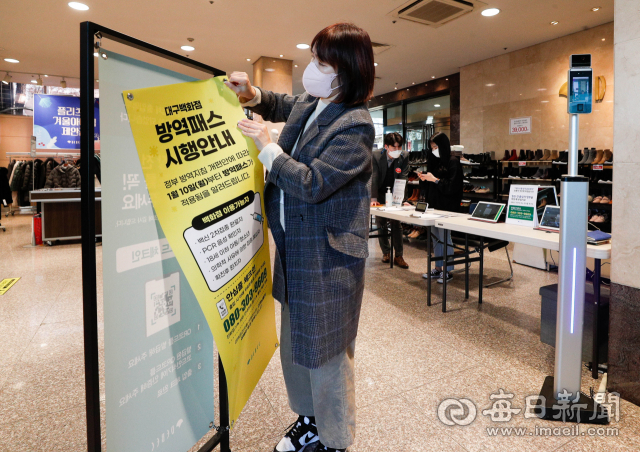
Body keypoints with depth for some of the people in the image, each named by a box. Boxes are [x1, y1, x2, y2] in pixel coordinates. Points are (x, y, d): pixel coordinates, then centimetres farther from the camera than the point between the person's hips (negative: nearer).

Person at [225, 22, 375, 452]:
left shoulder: (354, 127, -19)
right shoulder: (307, 102, 8)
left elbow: (312, 184, -24)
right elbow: (279, 105, 31)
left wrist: (267, 146, -14)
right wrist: (252, 93, 12)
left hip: (328, 256, -9)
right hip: (294, 246, 9)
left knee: (325, 350, 5)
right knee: (296, 340, 21)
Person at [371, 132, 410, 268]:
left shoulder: (404, 156, -13)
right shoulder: (376, 155, -15)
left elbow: (403, 178, -14)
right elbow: (374, 178, -17)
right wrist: (373, 198, -25)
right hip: (380, 194, 0)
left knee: (396, 224, -3)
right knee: (381, 224, 6)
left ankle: (398, 256, 4)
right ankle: (386, 252, 22)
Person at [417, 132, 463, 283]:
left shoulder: (453, 162, -10)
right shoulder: (436, 161, 13)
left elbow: (453, 186, -18)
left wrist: (435, 180, -19)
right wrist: (425, 178, 2)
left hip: (447, 207, -8)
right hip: (435, 204, 8)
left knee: (445, 237, -3)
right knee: (435, 237, 12)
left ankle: (448, 271, 8)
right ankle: (438, 268, 22)